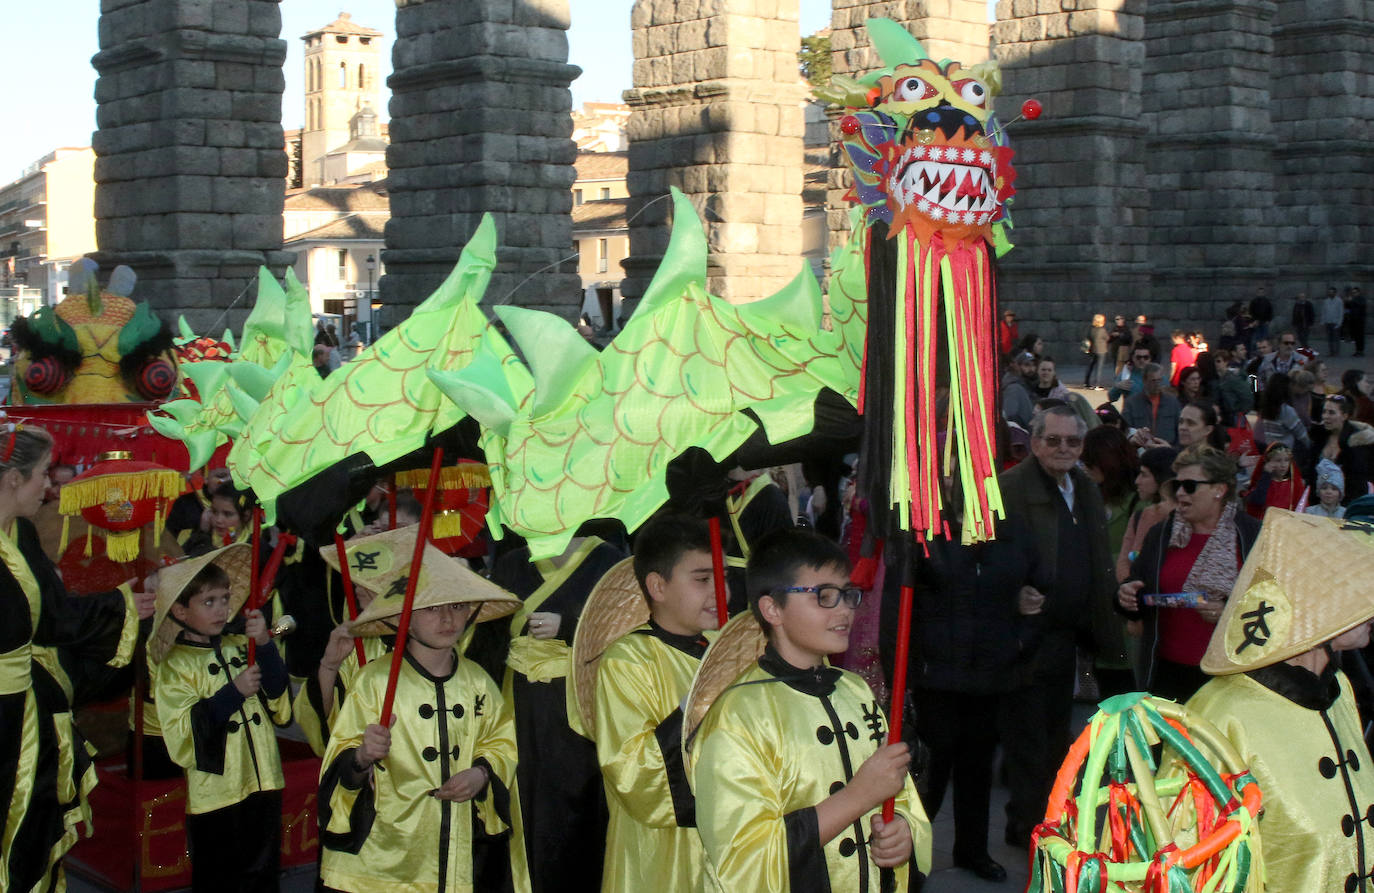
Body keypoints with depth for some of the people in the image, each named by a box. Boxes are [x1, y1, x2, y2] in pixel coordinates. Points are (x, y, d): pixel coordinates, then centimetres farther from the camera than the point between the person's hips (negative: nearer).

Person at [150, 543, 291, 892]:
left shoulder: (241, 648, 6)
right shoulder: (173, 667, -5)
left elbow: (280, 703, -2)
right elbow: (181, 734, -15)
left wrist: (265, 645, -13)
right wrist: (233, 692, -19)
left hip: (263, 785, 4)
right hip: (215, 795, -4)